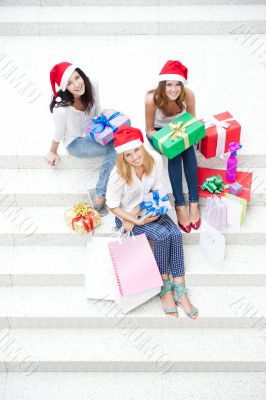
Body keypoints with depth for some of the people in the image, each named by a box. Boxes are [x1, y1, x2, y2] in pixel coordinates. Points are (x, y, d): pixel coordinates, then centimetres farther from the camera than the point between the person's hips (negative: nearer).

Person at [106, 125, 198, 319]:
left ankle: (179, 290, -16)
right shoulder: (119, 174, -27)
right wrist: (137, 221, -22)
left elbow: (157, 189, -4)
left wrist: (139, 208, -16)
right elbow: (112, 205, -16)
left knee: (176, 234, -21)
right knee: (162, 235, -27)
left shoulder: (155, 159, -17)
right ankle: (166, 287, -10)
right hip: (126, 215, -4)